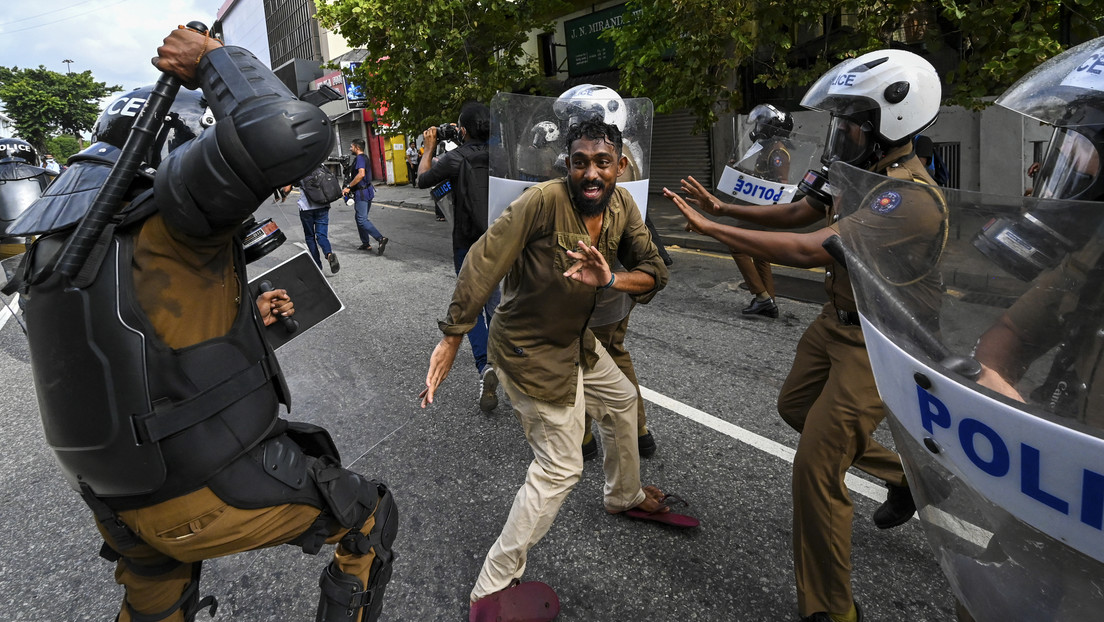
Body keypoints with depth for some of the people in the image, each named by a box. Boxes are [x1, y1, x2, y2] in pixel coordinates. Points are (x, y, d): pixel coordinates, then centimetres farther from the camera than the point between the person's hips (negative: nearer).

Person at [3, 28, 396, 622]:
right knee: (369, 516, 17)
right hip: (216, 497, -8)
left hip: (122, 507, 8)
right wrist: (213, 56, -16)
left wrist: (245, 314, 20)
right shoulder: (164, 204, -18)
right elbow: (291, 135, -34)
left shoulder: (53, 240, 8)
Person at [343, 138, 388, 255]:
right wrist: (351, 188, 28)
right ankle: (366, 243, 19)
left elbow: (361, 174, -29)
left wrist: (349, 187, -24)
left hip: (362, 193, -10)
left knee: (362, 219, -13)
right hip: (367, 191, 10)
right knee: (360, 218, 16)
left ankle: (381, 239, -23)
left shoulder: (360, 158, -14)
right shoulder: (364, 157, 18)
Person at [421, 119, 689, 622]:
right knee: (560, 469, -3)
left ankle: (625, 497, 55)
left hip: (576, 340, 9)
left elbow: (654, 271, -6)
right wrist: (450, 339, -28)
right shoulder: (543, 201, -27)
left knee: (622, 399, 27)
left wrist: (609, 280, -28)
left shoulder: (622, 205, -5)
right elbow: (483, 263, -28)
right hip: (533, 351, -8)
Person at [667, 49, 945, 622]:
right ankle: (904, 474, 41)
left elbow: (808, 251, -35)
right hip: (836, 321, 9)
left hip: (878, 345, -9)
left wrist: (708, 228, -31)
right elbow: (798, 213, 12)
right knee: (796, 407, 26)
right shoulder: (860, 172, 0)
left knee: (816, 467, -6)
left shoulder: (910, 198, -29)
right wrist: (724, 207, 2)